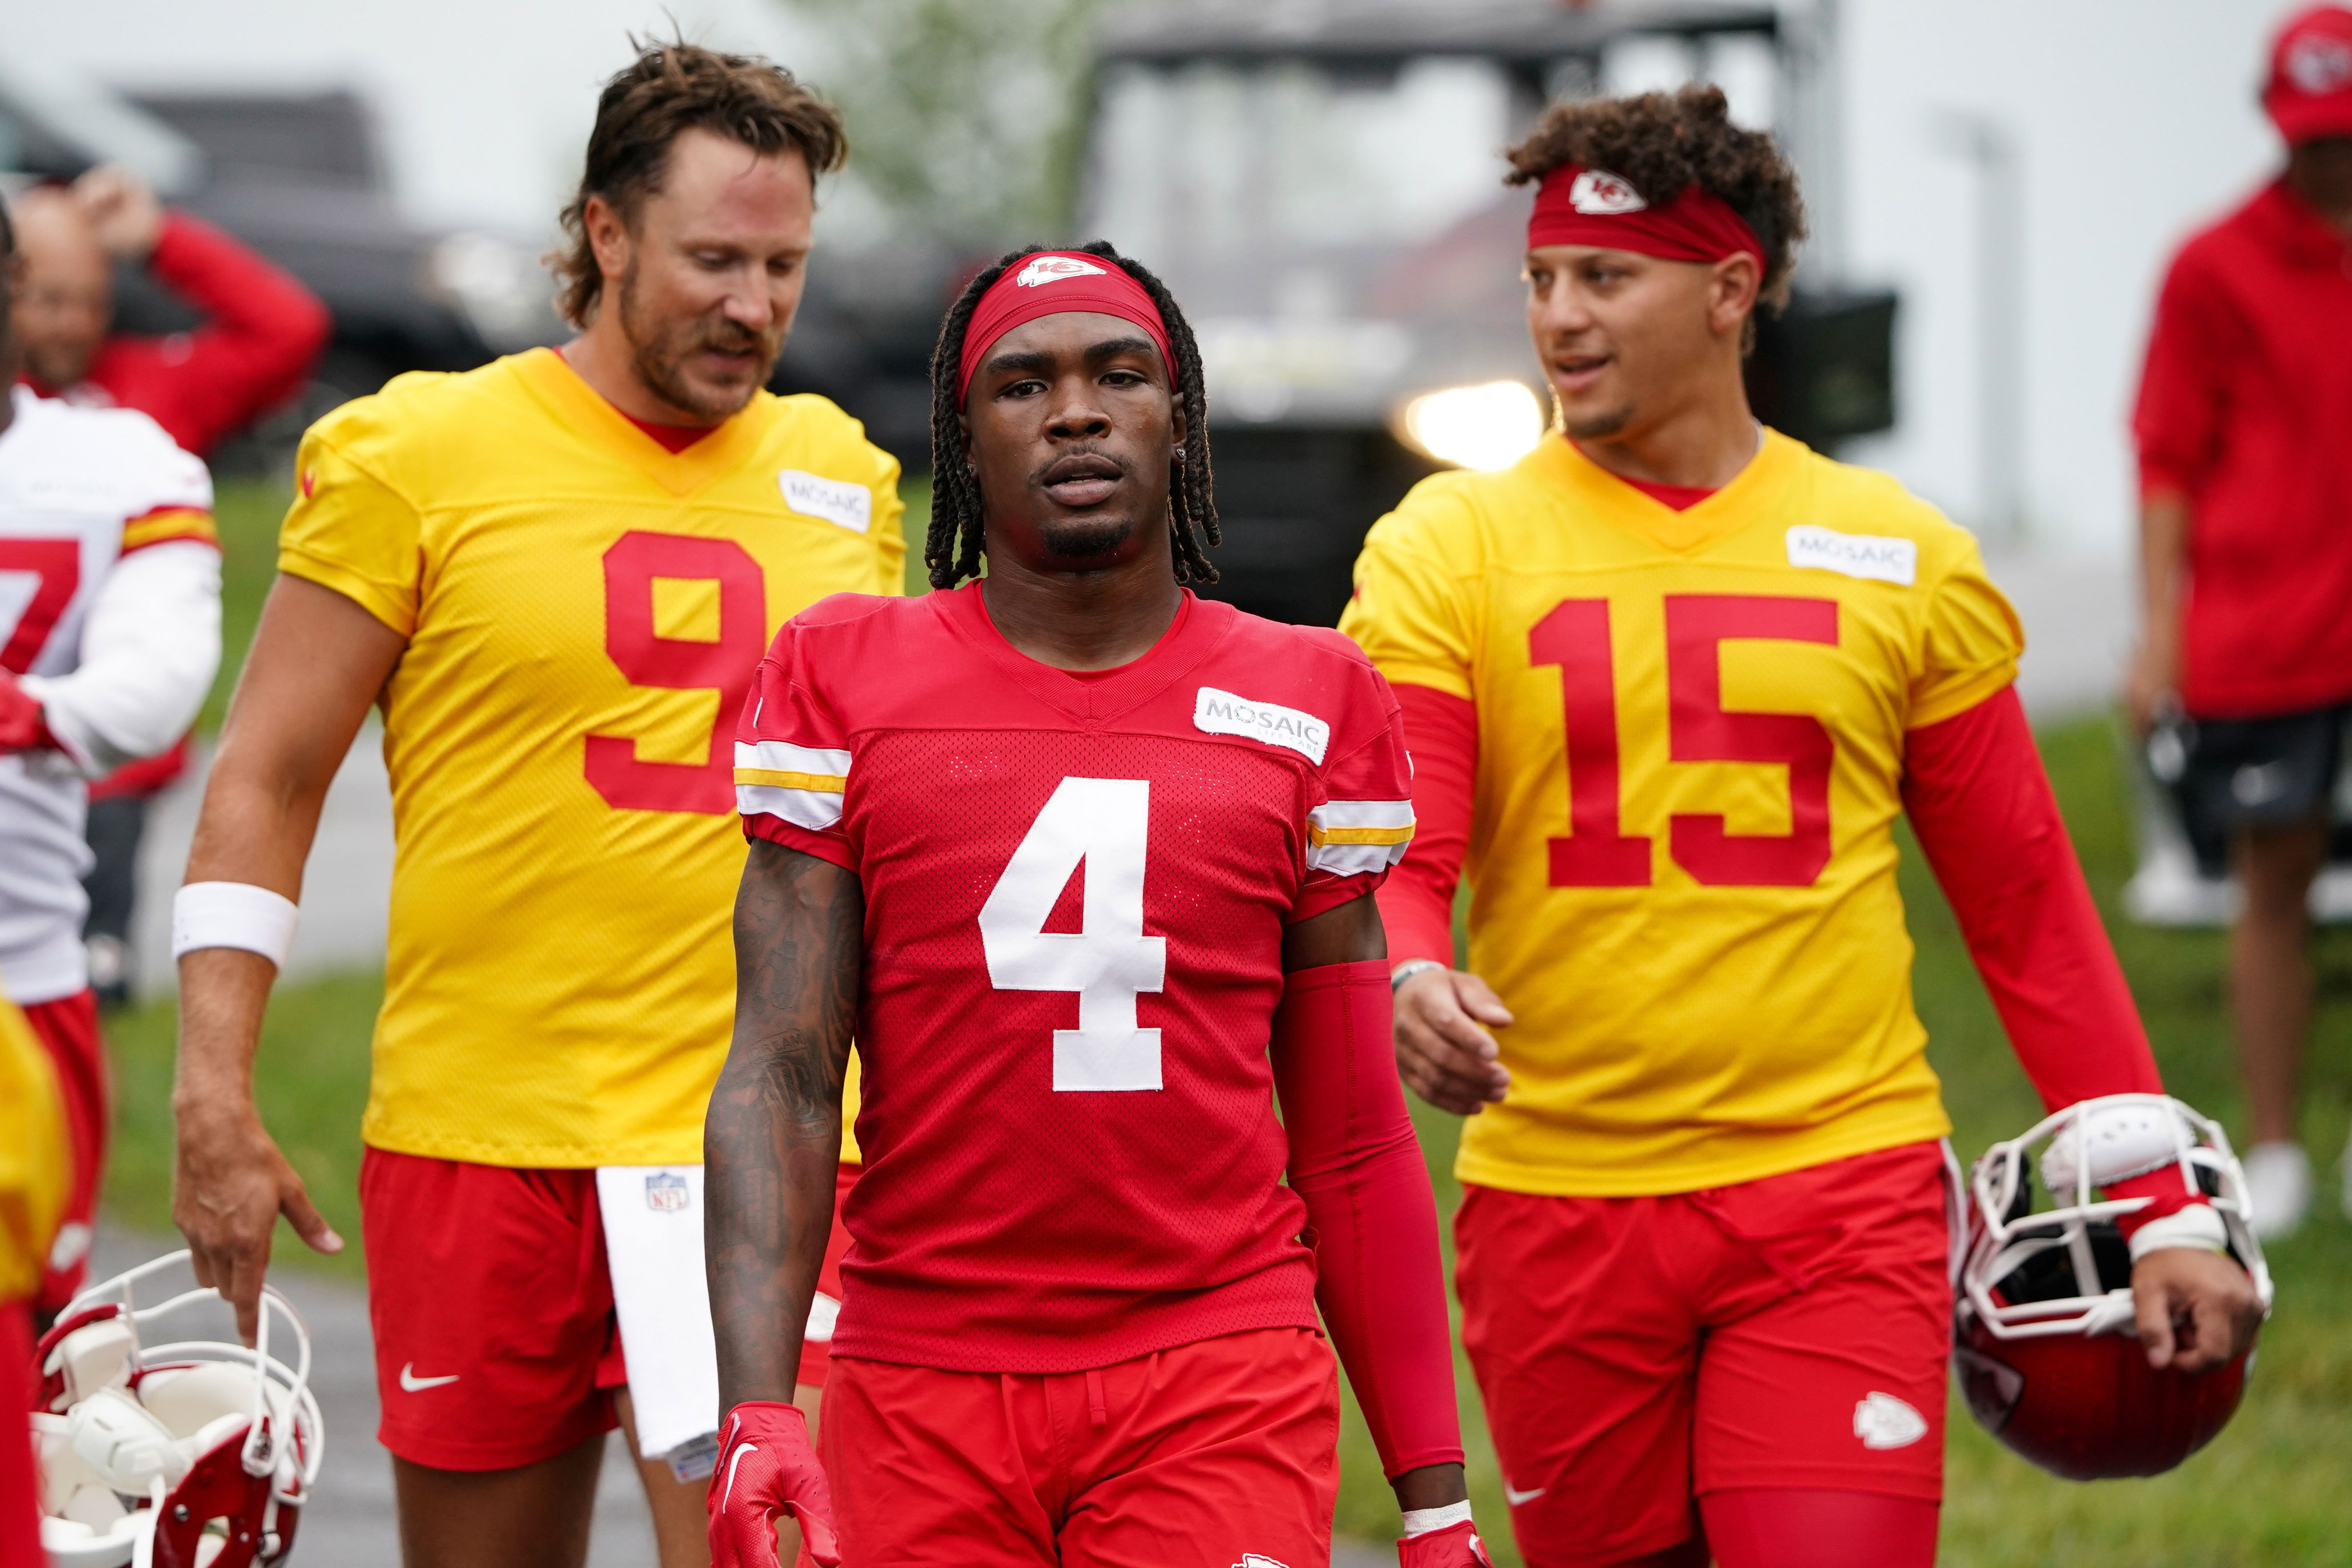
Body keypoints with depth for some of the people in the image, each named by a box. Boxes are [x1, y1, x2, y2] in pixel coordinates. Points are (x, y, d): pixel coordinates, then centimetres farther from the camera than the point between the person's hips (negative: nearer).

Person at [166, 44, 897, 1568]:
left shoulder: (844, 481, 10)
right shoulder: (417, 456, -1)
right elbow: (266, 784, 1)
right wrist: (216, 1095, -7)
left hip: (764, 1151, 2)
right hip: (482, 1136, -2)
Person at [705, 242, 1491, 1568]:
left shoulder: (1308, 706, 7)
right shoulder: (847, 683, 5)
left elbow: (1353, 1145, 9)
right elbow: (781, 1077, -1)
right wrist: (755, 1407, -15)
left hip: (1223, 1378, 0)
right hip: (921, 1396, 0)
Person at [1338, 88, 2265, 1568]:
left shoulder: (1903, 559, 6)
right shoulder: (1448, 550, 3)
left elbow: (2030, 910, 10)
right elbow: (1389, 862, -6)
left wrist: (2162, 1211, 7)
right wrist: (1408, 985, -30)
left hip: (1841, 1197, -1)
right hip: (1559, 1208, 1)